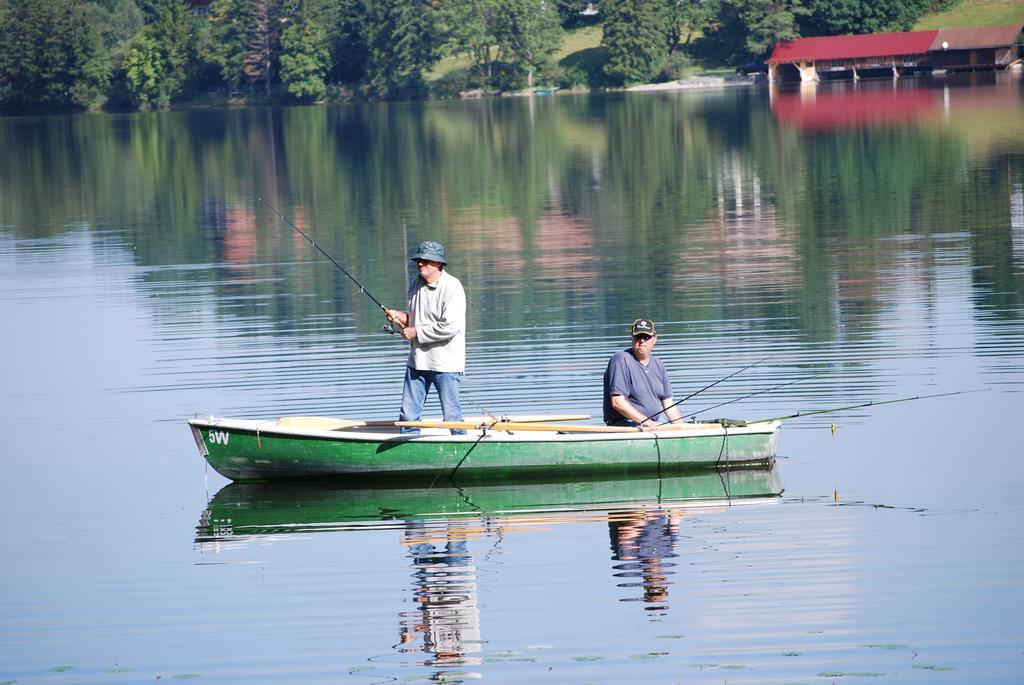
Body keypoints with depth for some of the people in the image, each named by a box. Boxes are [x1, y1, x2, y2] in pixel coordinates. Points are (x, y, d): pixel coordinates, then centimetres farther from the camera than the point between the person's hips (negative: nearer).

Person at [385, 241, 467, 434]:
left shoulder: (451, 287, -14)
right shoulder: (415, 284, 11)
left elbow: (450, 327, -22)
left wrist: (416, 332, -15)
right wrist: (402, 317, 1)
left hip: (445, 362, -7)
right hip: (418, 360, 7)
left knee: (452, 415, -1)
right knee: (408, 415, 5)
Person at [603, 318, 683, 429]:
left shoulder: (658, 365, 16)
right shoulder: (621, 360, -8)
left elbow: (668, 403, 19)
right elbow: (617, 402, -16)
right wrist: (648, 423, -18)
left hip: (656, 423, 8)